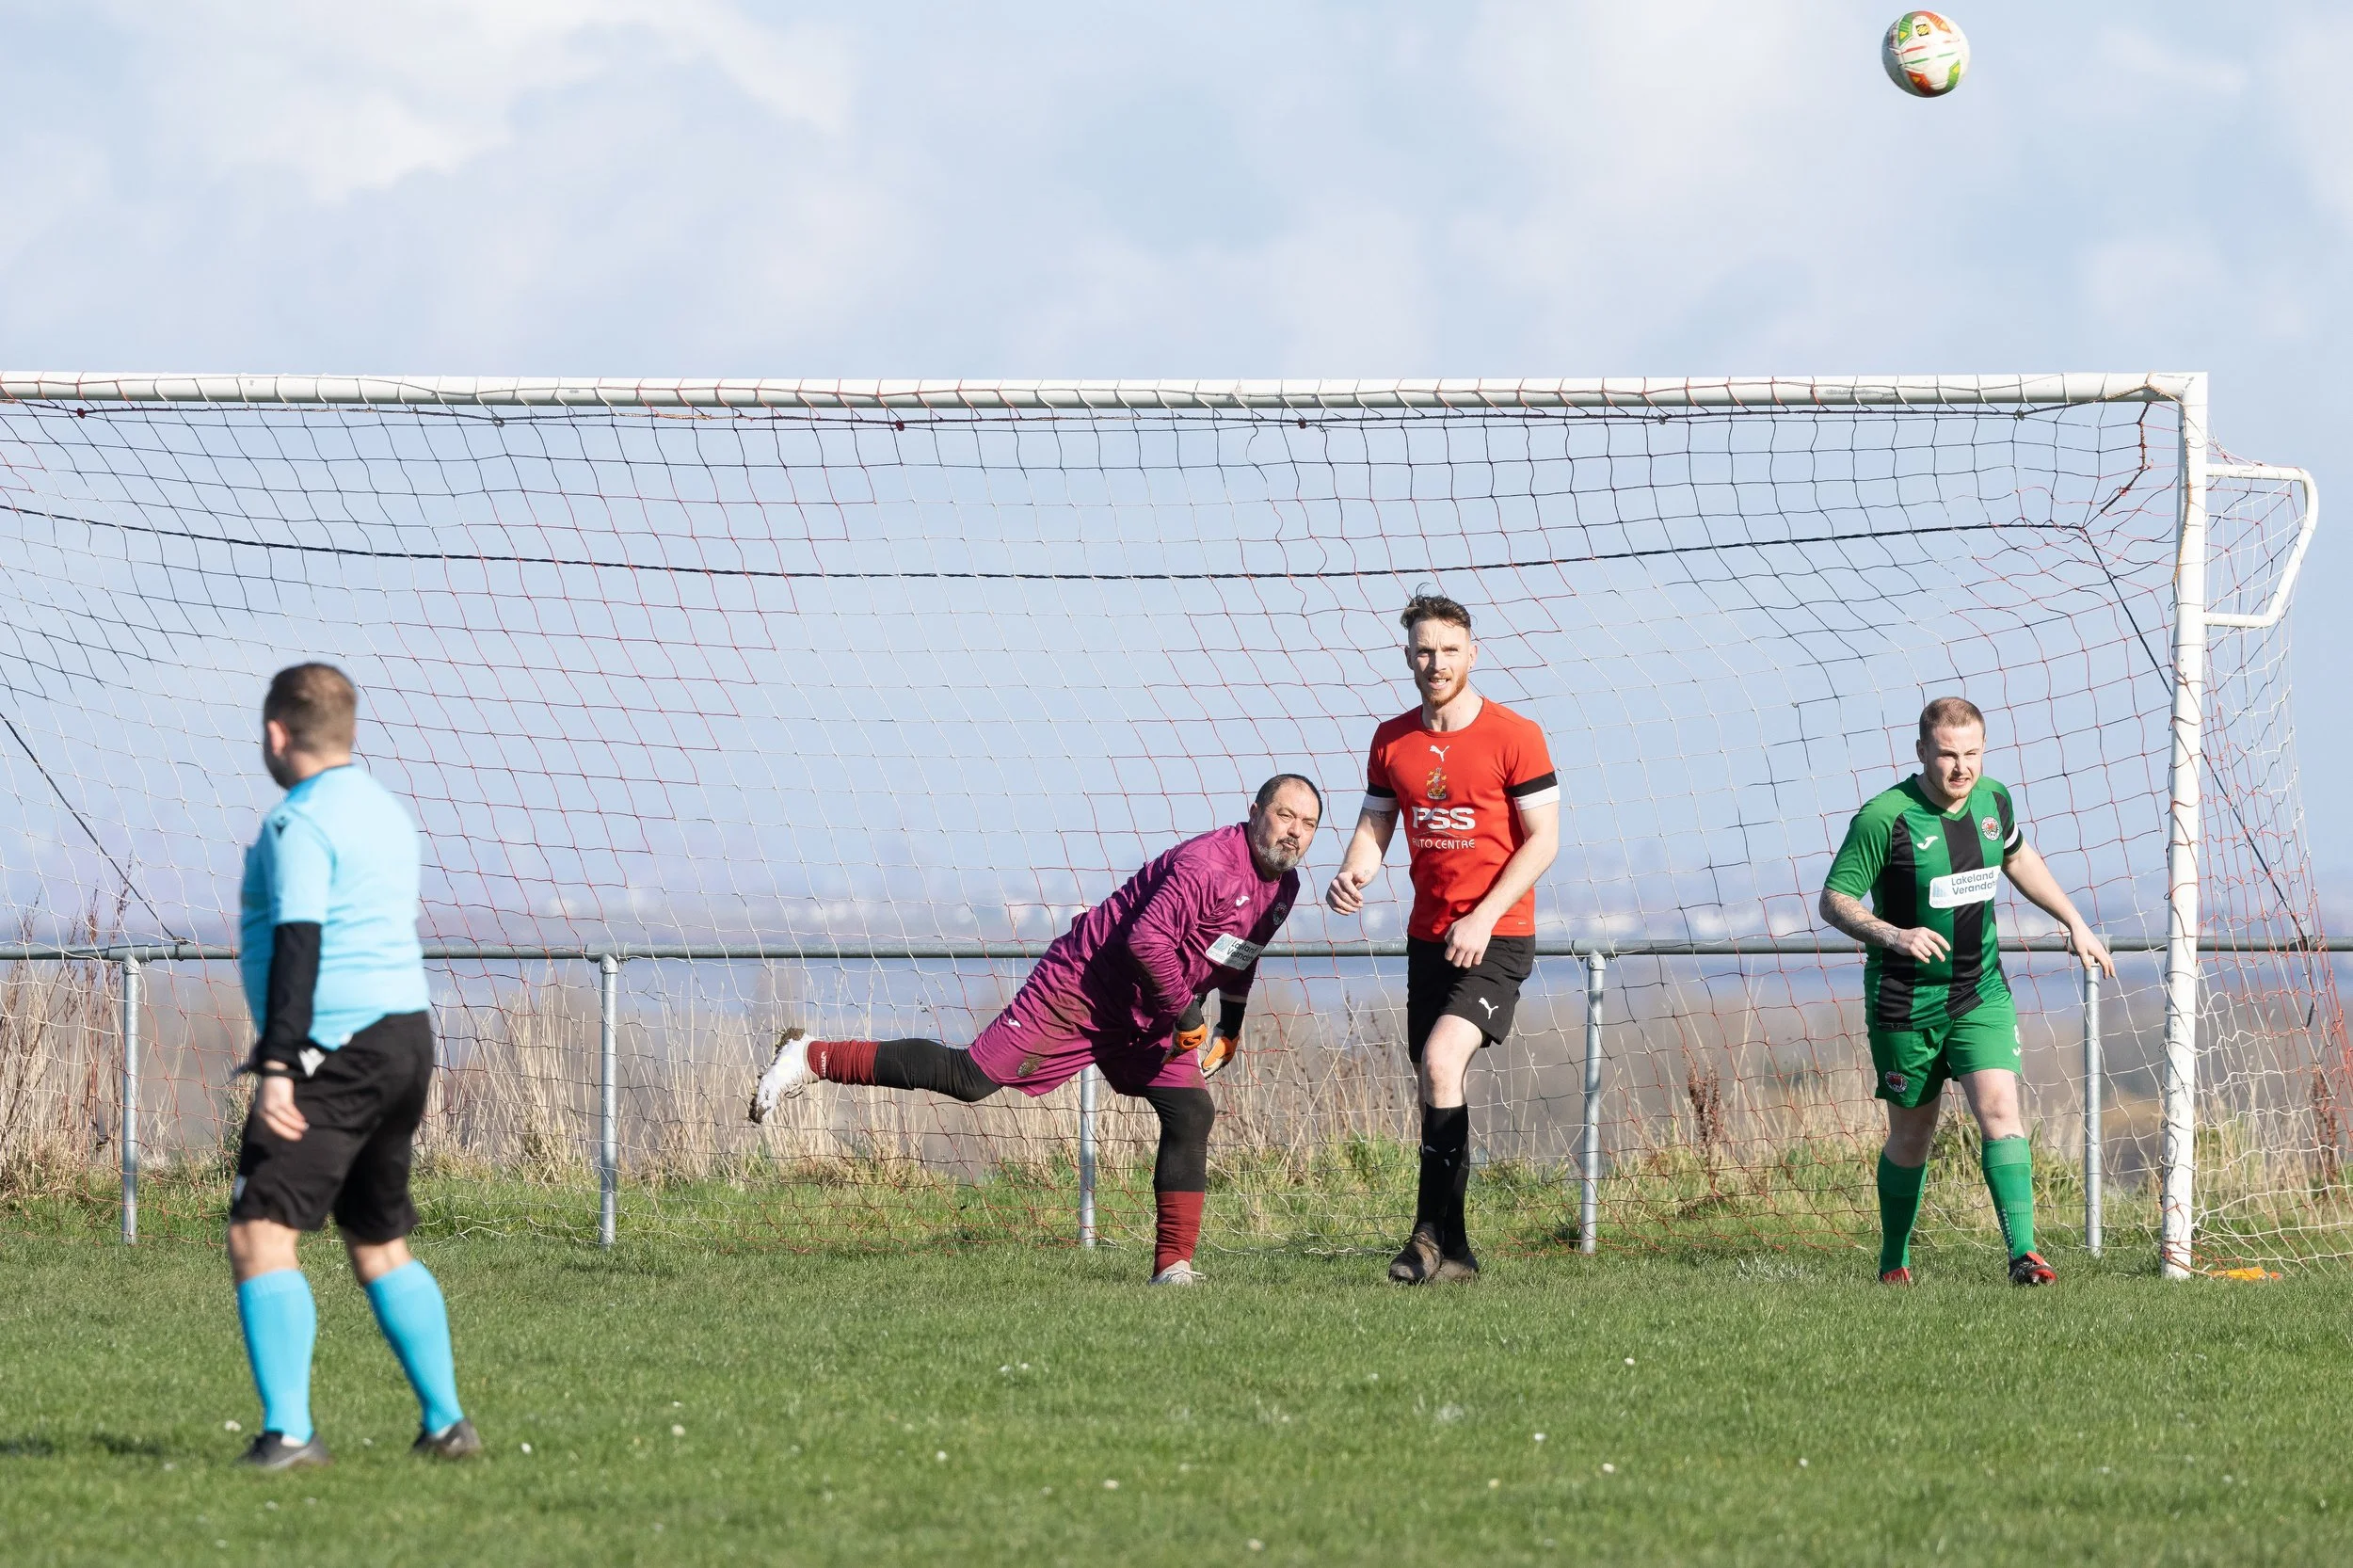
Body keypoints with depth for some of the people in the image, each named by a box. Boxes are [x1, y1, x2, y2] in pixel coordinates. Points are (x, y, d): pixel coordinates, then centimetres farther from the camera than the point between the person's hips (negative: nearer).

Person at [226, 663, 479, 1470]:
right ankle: (446, 1422, 23)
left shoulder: (300, 824, -12)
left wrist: (275, 1067, -25)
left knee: (259, 1234, -13)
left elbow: (298, 947, -21)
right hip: (407, 1035, 9)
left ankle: (287, 1431, -23)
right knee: (381, 1244, 21)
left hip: (336, 1052, -9)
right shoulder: (385, 811, 16)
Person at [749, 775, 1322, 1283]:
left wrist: (1232, 1026, 22)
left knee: (1191, 1113, -7)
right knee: (971, 1077, -13)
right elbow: (1147, 939, -33)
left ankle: (1174, 1267, -4)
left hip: (1146, 1023, 8)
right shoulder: (1208, 864, -24)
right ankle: (811, 1057, -5)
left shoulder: (1284, 887, 7)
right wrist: (1185, 1015, -23)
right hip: (1080, 989, -8)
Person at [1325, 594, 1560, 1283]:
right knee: (1434, 1079, 6)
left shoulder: (1514, 736, -9)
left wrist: (1483, 918, -18)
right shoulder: (1392, 741, 8)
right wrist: (1354, 873, -11)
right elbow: (1375, 825, 13)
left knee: (1441, 1060, -22)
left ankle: (1432, 1232, -20)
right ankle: (1454, 1252, 13)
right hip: (1428, 935, 6)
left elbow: (1543, 839, -9)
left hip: (1495, 939, -6)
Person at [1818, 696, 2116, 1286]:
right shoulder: (1885, 818, -18)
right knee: (1911, 1137, 8)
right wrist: (1892, 935, -31)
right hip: (1905, 1002, -3)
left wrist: (2075, 923, 21)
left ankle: (2023, 1253, -22)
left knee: (2000, 1110, -16)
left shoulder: (1991, 800, -2)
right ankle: (1894, 1262, 29)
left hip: (1981, 993, 3)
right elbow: (1833, 900, -14)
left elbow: (2018, 858, 21)